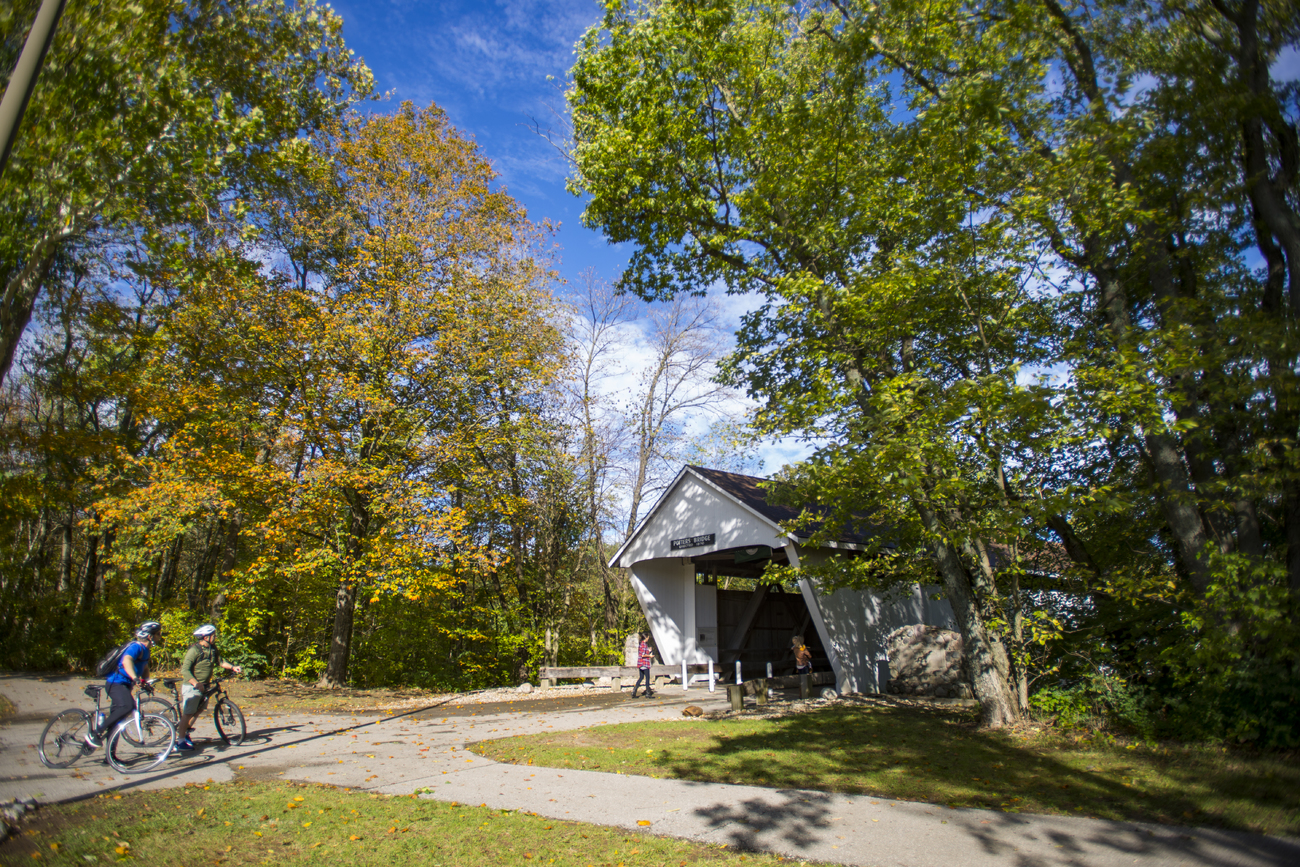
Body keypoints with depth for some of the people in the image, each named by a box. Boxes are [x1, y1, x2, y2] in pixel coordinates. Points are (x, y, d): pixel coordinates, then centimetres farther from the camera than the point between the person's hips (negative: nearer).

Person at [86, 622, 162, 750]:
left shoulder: (145, 649, 13)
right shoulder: (136, 647, -18)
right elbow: (126, 661, -39)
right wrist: (135, 678, -52)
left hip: (123, 685, 10)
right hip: (115, 683, -10)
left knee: (117, 721, 13)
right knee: (128, 706, -33)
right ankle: (95, 733, -20)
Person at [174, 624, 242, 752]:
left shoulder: (212, 648, 3)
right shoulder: (194, 650, -20)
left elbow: (220, 661, 13)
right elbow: (184, 670, -24)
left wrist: (233, 667, -1)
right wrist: (196, 683, -35)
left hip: (203, 686, 8)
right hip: (192, 687, -8)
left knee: (196, 711, 19)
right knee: (188, 714, -5)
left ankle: (185, 733, 36)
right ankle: (180, 742, 2)